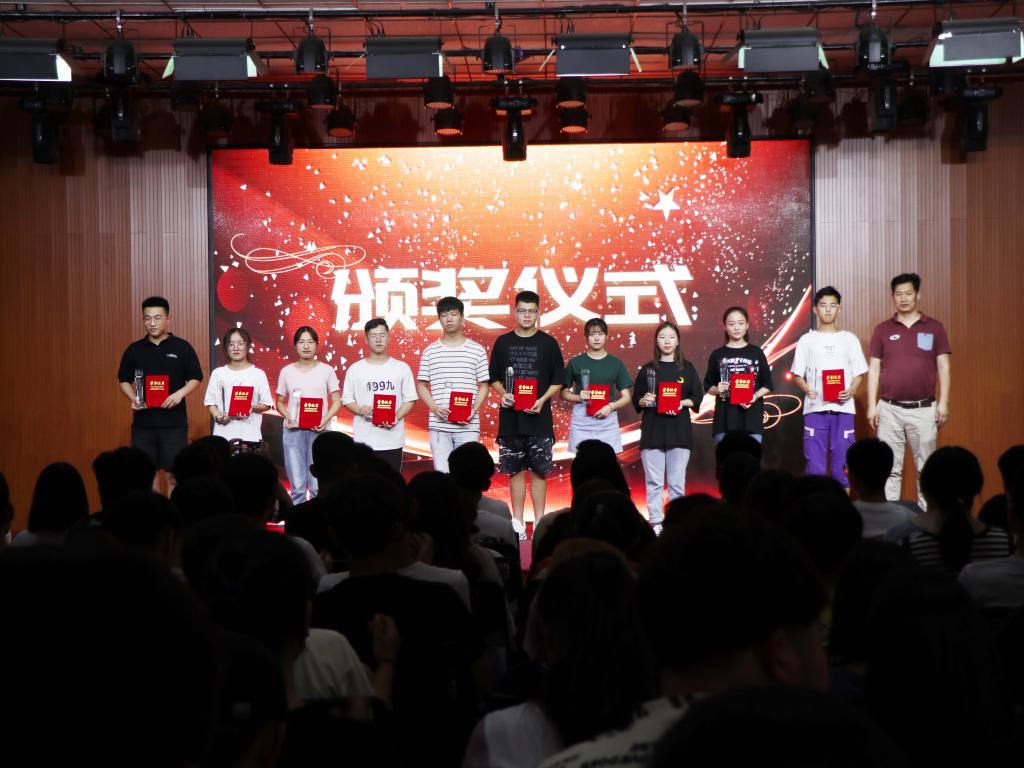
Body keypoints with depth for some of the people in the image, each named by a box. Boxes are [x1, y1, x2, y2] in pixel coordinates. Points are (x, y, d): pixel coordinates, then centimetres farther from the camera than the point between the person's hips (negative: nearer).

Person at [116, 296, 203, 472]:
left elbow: (195, 378, 4)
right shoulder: (134, 350, 8)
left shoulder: (182, 347, 2)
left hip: (174, 422, -2)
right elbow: (124, 380, 14)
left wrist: (180, 393, -14)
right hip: (143, 422, 2)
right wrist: (133, 399, -5)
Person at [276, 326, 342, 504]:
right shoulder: (287, 371, 6)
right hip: (293, 430, 1)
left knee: (318, 485, -2)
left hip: (319, 430, -1)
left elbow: (337, 401, 3)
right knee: (297, 485, 1)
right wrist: (288, 417, -7)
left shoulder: (326, 370, 3)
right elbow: (280, 402, 13)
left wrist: (326, 419, -14)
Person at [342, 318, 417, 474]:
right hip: (363, 440, 0)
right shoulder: (355, 369, 6)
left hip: (392, 440, 0)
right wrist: (360, 410, -13)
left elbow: (410, 400, 7)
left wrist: (396, 417, -11)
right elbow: (347, 400, 8)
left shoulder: (402, 368, 6)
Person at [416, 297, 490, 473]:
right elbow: (421, 385, 10)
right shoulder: (430, 351, 8)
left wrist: (474, 410, -9)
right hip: (439, 425, 1)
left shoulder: (477, 350, 6)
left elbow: (483, 386, 7)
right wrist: (434, 408, -7)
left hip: (468, 426, -1)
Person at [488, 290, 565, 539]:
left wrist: (542, 400, -11)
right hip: (510, 417, 1)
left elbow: (557, 381, 5)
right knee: (515, 470, 5)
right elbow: (494, 379, 12)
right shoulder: (503, 342, 7)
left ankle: (539, 522, 8)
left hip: (539, 417, -1)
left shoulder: (548, 343, 3)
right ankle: (517, 523, 12)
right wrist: (503, 394, -7)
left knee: (539, 470, 1)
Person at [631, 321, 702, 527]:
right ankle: (655, 521, 5)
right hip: (652, 430, 0)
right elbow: (636, 401, 10)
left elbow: (697, 397, 7)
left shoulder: (687, 368, 8)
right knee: (654, 481, -1)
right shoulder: (647, 369, 8)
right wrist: (644, 400, -12)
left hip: (679, 431, 0)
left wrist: (682, 403, -12)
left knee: (677, 482, 0)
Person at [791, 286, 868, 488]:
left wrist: (852, 391, -11)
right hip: (815, 408, 0)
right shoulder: (807, 340, 8)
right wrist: (807, 389, -13)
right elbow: (797, 375, 7)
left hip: (843, 408, 1)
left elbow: (858, 373, 9)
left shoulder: (849, 339, 10)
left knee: (842, 462, 0)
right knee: (815, 462, -3)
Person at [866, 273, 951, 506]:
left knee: (926, 467, 4)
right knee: (890, 467, 3)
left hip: (923, 409, -1)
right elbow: (873, 369, 6)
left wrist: (943, 402, -3)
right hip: (890, 409, 1)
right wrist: (872, 405, 0)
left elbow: (943, 367, 4)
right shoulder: (882, 330, 6)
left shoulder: (934, 328, 4)